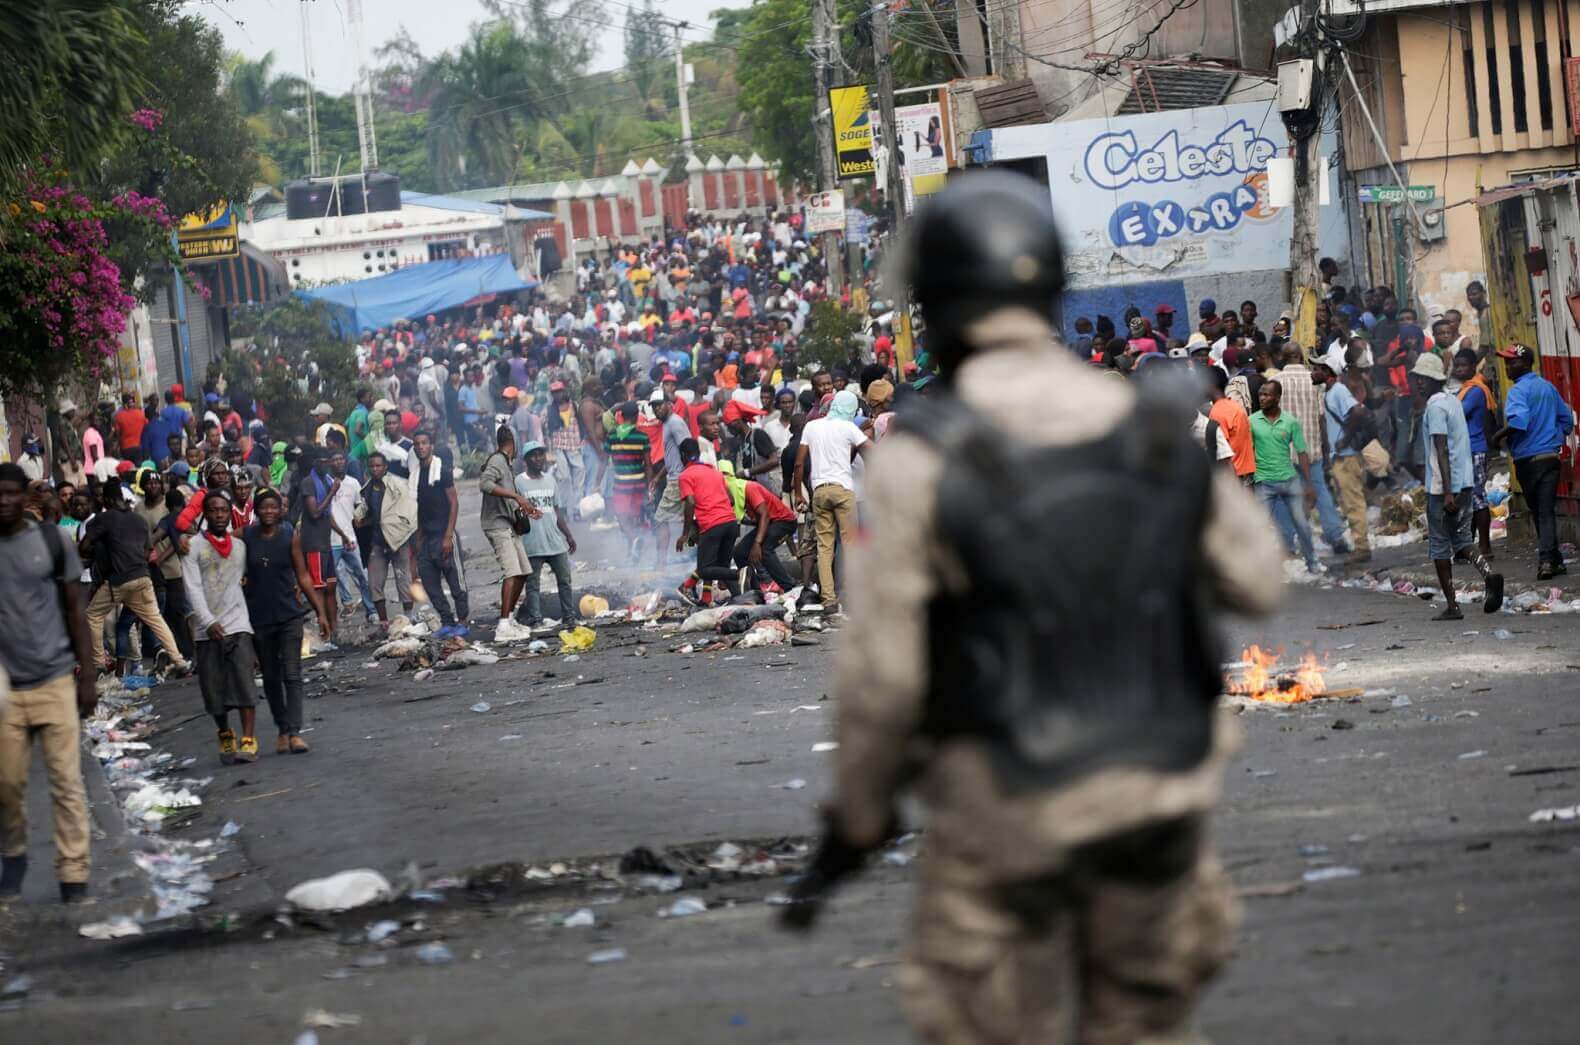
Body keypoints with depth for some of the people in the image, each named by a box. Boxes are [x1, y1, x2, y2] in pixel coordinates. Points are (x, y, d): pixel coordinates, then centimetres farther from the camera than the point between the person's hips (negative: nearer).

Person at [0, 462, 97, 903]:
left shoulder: (53, 541, 0)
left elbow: (75, 612, 5)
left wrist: (87, 676, 0)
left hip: (56, 680, -1)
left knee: (67, 783, -5)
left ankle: (74, 881, -3)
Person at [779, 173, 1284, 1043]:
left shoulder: (921, 461, -17)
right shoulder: (1157, 434, -3)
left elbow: (881, 672, -14)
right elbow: (1256, 581, 10)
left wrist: (855, 817, 0)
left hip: (1005, 814, -4)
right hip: (1159, 802, 4)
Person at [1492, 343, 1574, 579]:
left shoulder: (1518, 391, -12)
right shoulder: (1548, 387, 11)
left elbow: (1518, 421, -29)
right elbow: (1567, 419, 17)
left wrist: (1499, 436, -14)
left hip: (1528, 459, -5)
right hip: (1551, 457, 5)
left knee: (1537, 511, 8)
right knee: (1547, 510, 1)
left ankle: (1552, 560, 11)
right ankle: (1548, 558, -12)